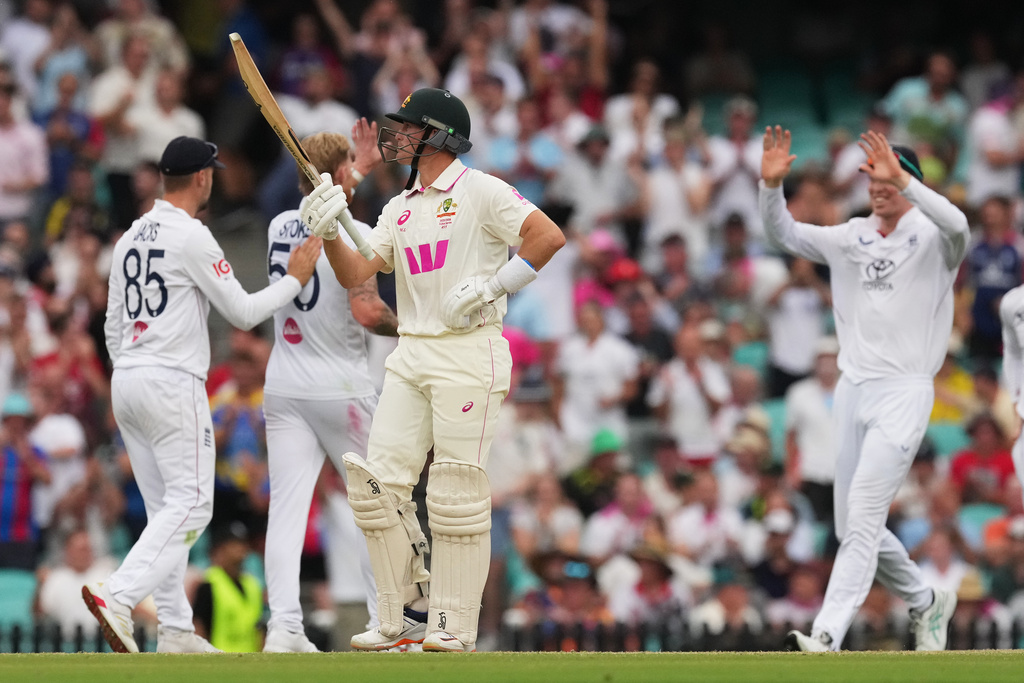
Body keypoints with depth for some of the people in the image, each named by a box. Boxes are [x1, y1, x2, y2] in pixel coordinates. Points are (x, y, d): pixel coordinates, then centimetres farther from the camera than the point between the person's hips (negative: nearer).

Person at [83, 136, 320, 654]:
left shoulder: (131, 238, 15)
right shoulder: (192, 236, -10)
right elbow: (242, 313, -8)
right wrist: (295, 280, 4)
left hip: (126, 380, 9)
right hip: (173, 383, -9)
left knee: (166, 509, 11)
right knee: (190, 504, -10)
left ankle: (175, 631, 7)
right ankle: (117, 598, -27)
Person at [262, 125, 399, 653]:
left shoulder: (280, 227, 8)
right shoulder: (355, 233, -12)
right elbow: (367, 312, -20)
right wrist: (407, 328, -2)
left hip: (283, 389, 5)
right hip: (340, 387, -5)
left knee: (286, 507, -3)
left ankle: (283, 627, -14)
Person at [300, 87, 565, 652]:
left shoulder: (479, 191, -3)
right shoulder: (400, 208, 19)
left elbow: (548, 236, -13)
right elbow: (356, 275, 12)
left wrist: (492, 287, -15)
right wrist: (329, 234, -6)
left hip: (468, 353, -7)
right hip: (410, 355, 7)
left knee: (456, 492, -8)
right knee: (378, 482, -1)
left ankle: (453, 627, -4)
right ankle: (407, 612, 8)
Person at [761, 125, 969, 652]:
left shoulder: (932, 239, -4)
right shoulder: (852, 238, 15)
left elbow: (957, 225, -27)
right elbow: (785, 233, 15)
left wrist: (902, 179, -36)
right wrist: (772, 185, -4)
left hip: (903, 393, -7)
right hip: (852, 391, 7)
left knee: (862, 519, -17)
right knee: (852, 528, 10)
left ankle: (827, 637, -23)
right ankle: (926, 603, 31)